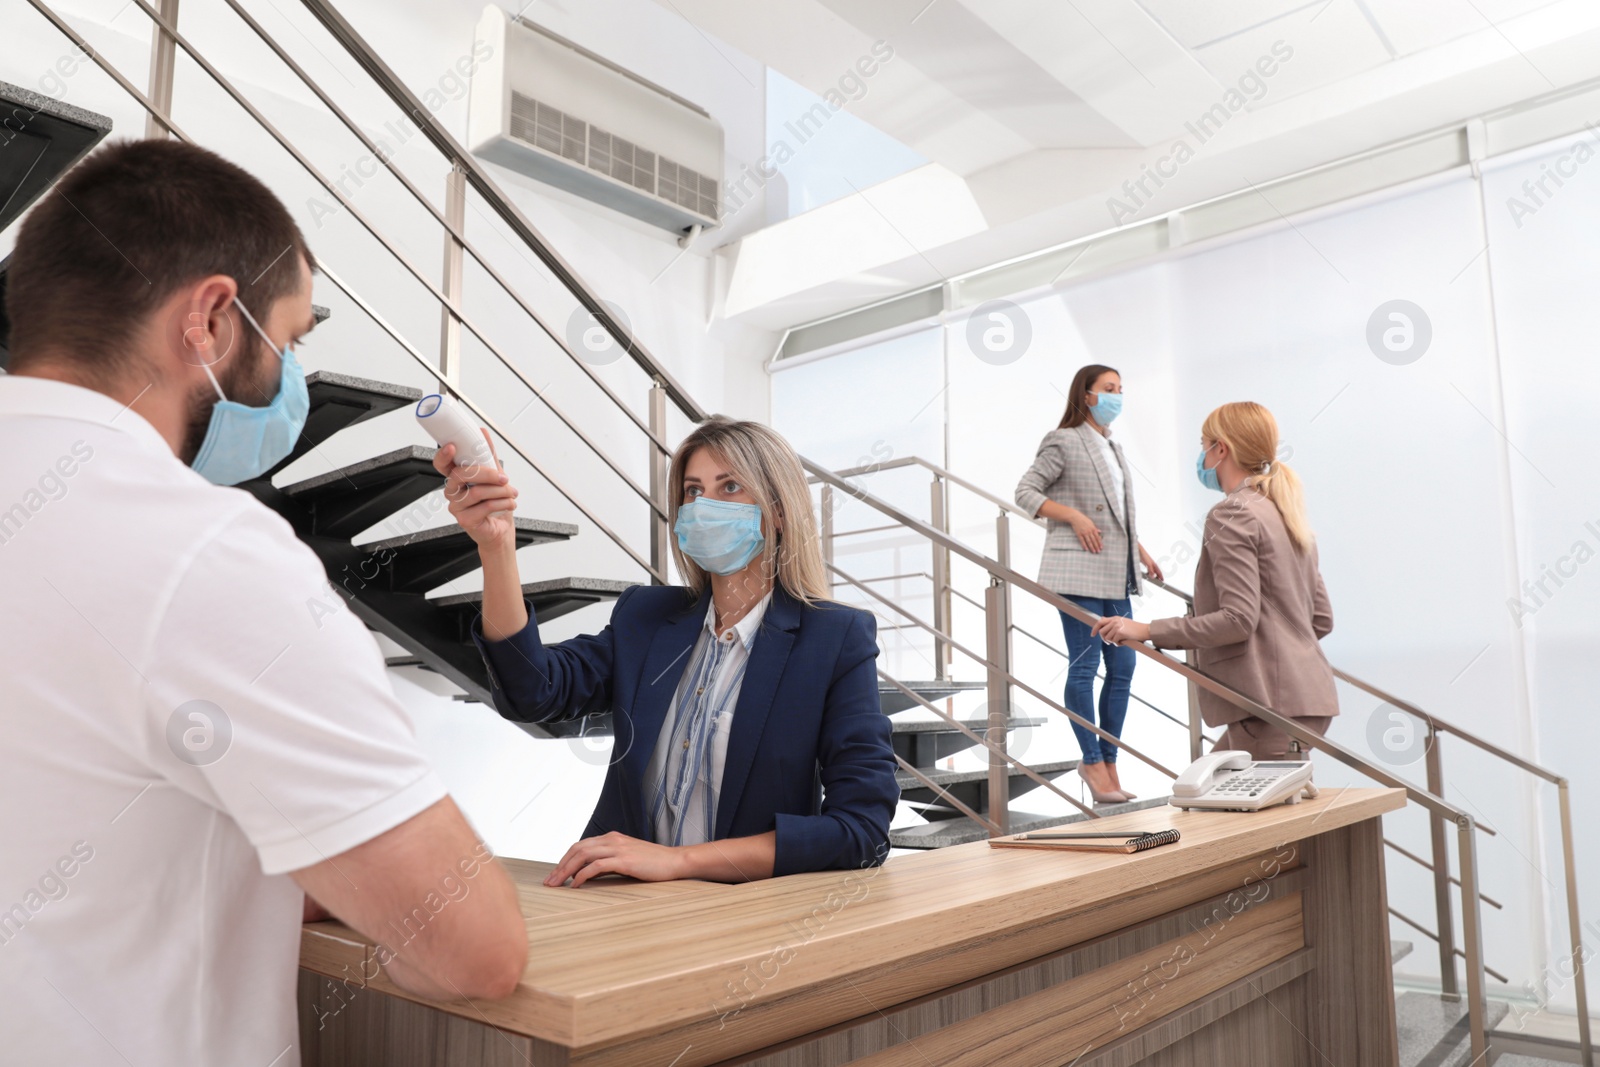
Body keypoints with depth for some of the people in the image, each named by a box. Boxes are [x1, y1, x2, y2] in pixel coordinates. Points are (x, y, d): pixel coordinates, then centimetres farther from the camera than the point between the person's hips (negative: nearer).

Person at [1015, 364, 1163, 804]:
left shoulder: (1112, 447, 21)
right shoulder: (1064, 441, -3)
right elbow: (1025, 491, -7)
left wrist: (1141, 553, 19)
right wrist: (1073, 516, -16)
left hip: (1116, 576, 8)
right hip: (1079, 571, -8)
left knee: (1122, 667, 7)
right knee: (1084, 666, -5)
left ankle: (1108, 762, 16)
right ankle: (1093, 762, 5)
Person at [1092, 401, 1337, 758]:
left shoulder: (1232, 515, -11)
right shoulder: (1283, 512, 17)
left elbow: (1238, 619, -20)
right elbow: (1322, 619, 17)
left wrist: (1147, 631, -17)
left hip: (1273, 703, -10)